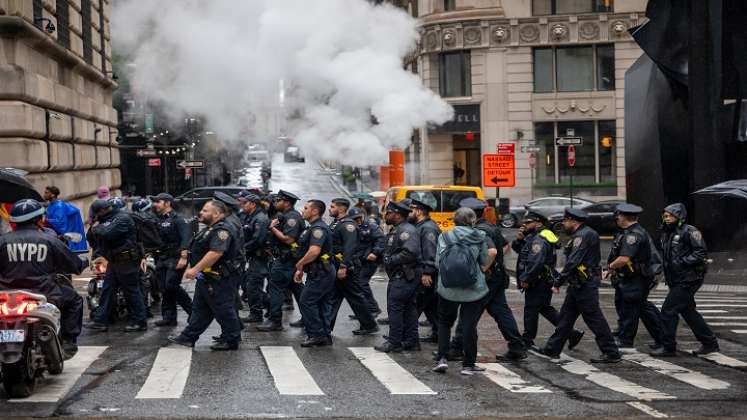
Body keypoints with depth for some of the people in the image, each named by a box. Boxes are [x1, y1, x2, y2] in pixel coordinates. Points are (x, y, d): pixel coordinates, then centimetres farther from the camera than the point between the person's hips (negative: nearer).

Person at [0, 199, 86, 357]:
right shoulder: (49, 240, -2)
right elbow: (74, 264, 7)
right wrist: (84, 263, 31)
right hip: (44, 295, -2)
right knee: (75, 300, 21)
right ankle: (69, 342, 14)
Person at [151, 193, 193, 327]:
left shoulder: (177, 219, -7)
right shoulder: (158, 221, 18)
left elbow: (186, 239, -17)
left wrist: (183, 257, -26)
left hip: (176, 258, -8)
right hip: (162, 259, 8)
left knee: (171, 285, -17)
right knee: (164, 289, 6)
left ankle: (192, 310, -4)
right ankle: (169, 318, 11)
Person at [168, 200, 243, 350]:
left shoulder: (222, 230, -21)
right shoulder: (210, 229, 15)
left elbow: (216, 253, -32)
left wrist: (196, 269, -31)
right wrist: (194, 269, 22)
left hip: (219, 280, -11)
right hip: (207, 278, 11)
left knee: (224, 310, -2)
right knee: (200, 308, 15)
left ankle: (231, 340, 8)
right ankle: (188, 337, 21)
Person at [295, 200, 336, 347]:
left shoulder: (318, 228, -17)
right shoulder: (313, 228, 18)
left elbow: (314, 251, -29)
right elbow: (308, 251, 25)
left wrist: (299, 264, -15)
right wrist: (301, 269, 20)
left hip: (320, 273, -11)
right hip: (323, 272, 11)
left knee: (306, 302, -8)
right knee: (322, 304, 11)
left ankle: (316, 335, -5)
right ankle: (325, 336, 15)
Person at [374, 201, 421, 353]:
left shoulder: (407, 231, -16)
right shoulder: (396, 230, 20)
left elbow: (410, 253, -27)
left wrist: (391, 260, -19)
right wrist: (387, 259, 8)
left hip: (404, 276, -11)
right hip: (399, 276, 11)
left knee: (395, 307, -9)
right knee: (409, 308, 13)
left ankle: (394, 343, -6)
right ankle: (411, 341, 18)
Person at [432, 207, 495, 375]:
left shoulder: (444, 237, 0)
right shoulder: (480, 237, -2)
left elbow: (438, 262, -3)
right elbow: (485, 264, 1)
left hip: (448, 290, 1)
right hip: (474, 290, -1)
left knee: (445, 323, 18)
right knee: (469, 325, 5)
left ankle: (442, 359, 7)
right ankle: (468, 365, 10)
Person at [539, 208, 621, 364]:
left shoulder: (584, 235, -17)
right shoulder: (579, 235, 16)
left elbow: (572, 262, -23)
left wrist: (558, 282, -19)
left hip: (586, 285, -11)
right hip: (578, 285, 11)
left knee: (594, 318, -5)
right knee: (566, 316, 14)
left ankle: (611, 353, 1)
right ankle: (552, 349, 21)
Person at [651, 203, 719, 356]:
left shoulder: (689, 232, -11)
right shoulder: (667, 233, 15)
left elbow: (701, 253, -17)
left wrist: (681, 262, -21)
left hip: (687, 280, -9)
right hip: (677, 280, 9)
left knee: (668, 310, -10)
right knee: (688, 311, 15)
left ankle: (668, 347, -2)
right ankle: (710, 343, 25)